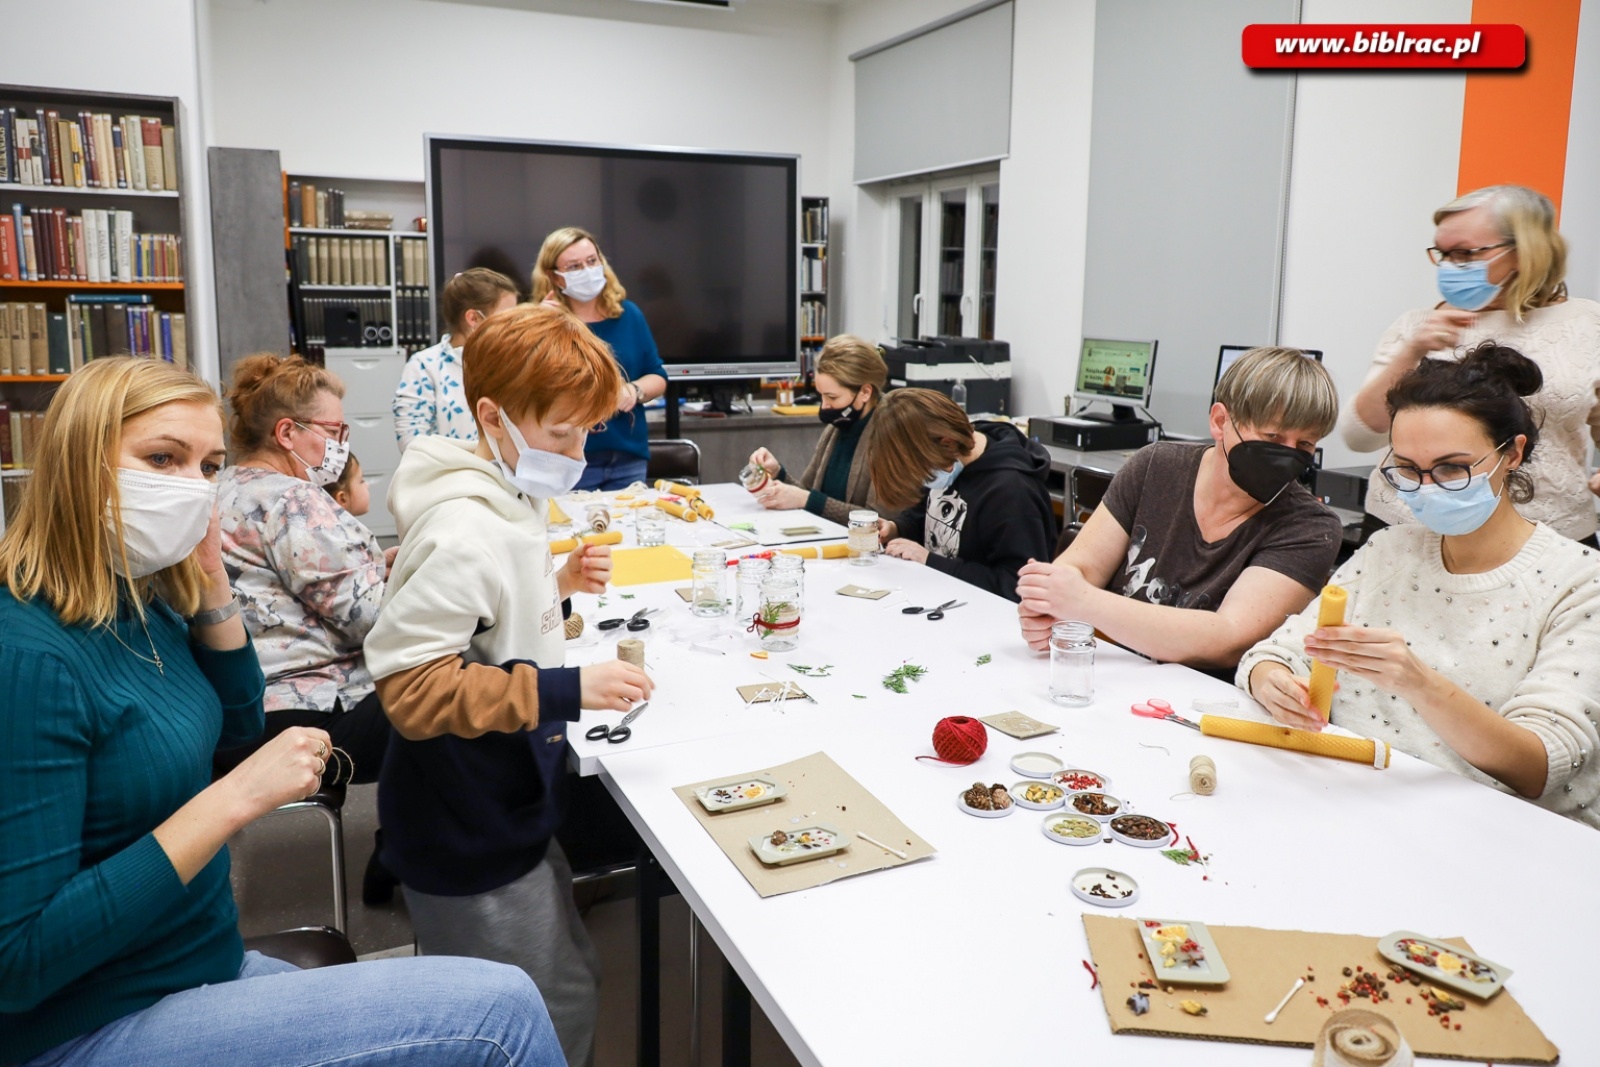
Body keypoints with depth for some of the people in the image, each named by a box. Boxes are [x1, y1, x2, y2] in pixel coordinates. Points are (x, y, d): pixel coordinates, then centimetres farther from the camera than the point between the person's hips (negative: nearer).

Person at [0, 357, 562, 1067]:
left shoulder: (144, 600, 1)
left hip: (209, 969, 9)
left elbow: (238, 722, 17)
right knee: (501, 1010, -14)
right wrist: (235, 798, -26)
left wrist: (211, 583, 1)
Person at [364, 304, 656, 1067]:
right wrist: (566, 690, -31)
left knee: (570, 990, 24)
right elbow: (411, 688, -28)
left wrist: (557, 583, 4)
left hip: (508, 812, 10)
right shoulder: (464, 532, -26)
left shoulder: (506, 503, 5)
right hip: (466, 834, -9)